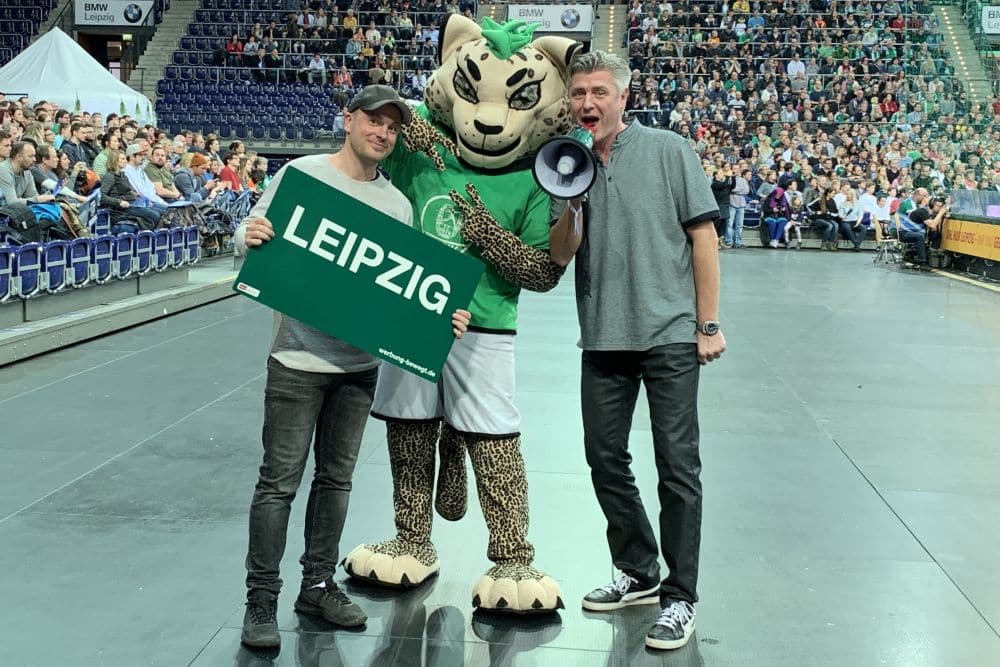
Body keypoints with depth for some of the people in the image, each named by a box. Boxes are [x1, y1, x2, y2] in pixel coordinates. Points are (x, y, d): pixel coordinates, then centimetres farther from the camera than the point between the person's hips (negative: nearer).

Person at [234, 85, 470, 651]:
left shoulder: (398, 204, 9)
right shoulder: (302, 174, -3)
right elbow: (251, 234, -1)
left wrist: (445, 318, -7)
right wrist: (248, 236, -25)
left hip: (360, 363, 5)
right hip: (300, 357, -5)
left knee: (336, 478, 14)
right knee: (280, 481, -1)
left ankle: (319, 586, 28)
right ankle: (262, 600, 10)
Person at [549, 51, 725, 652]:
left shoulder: (669, 152, -4)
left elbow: (703, 237, -4)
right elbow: (562, 256, 2)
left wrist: (708, 325, -7)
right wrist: (572, 200, -16)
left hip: (669, 334, -5)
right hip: (603, 337, 5)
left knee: (678, 466, -1)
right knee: (606, 459, 12)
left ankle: (681, 597, 10)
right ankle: (640, 574, 30)